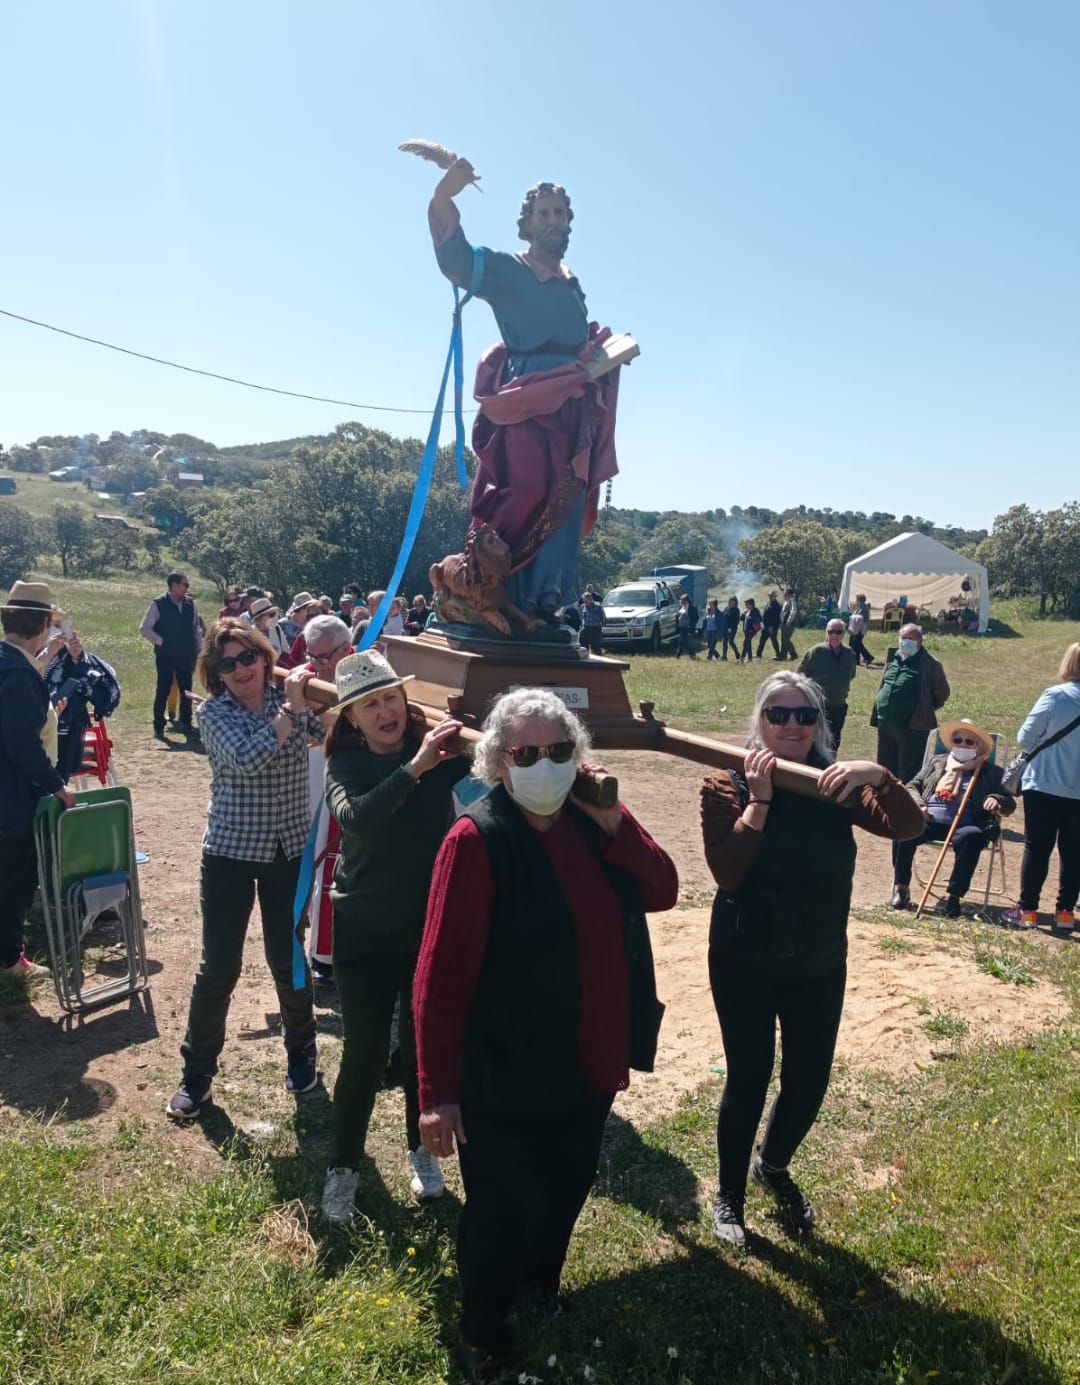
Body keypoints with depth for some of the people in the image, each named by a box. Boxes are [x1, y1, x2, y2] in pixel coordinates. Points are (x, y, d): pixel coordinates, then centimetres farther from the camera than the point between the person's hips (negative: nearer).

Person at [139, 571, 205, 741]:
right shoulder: (158, 604, -9)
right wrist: (160, 642, -9)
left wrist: (198, 649, 7)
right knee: (163, 690, 1)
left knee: (186, 690, 8)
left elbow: (197, 628, 13)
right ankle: (158, 727, 9)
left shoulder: (190, 604, 4)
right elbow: (144, 629, -7)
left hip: (185, 655, 4)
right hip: (165, 656, -4)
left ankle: (186, 724, 20)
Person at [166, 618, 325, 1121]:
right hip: (230, 853, -1)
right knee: (218, 967, 4)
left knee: (287, 960, 12)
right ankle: (197, 1071, 24)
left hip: (289, 851, 2)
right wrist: (291, 708, -31)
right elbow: (247, 759, -27)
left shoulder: (293, 700, -3)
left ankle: (302, 1051, 35)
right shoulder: (213, 712, -9)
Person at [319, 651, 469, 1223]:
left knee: (423, 1041, 15)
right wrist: (414, 767, -40)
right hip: (365, 931, -1)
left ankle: (420, 1147, 39)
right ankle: (344, 1164, 27)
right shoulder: (345, 766, -10)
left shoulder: (439, 751, -10)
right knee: (365, 1050, 2)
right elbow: (355, 817, -31)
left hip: (432, 924, 1)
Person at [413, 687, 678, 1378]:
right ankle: (485, 1336, 39)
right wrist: (438, 1092, -20)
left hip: (589, 1064, 6)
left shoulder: (591, 823, -1)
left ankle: (541, 1289, 53)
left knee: (567, 1190, 25)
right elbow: (441, 974, -21)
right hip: (505, 1076, -6)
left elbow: (663, 891, 0)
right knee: (503, 1212, 9)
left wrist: (614, 820, -14)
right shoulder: (477, 840, -22)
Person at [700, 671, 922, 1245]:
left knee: (809, 1082, 15)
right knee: (748, 1082, 9)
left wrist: (879, 776, -35)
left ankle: (773, 1166, 47)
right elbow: (726, 872, -25)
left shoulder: (835, 786, -6)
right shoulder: (727, 786, -14)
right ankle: (730, 1194, 36)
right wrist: (759, 799, -28)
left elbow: (908, 826, -19)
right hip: (744, 966, -3)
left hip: (819, 965, 3)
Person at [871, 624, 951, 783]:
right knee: (886, 769, 16)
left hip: (912, 726, -6)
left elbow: (942, 692, -1)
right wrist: (878, 714, 15)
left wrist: (925, 709, 5)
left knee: (908, 775, -3)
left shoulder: (929, 663, -7)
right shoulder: (893, 659, 11)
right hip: (885, 724, 7)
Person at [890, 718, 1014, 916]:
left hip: (964, 826, -1)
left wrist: (997, 800, -14)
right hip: (929, 821, 2)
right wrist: (918, 805, -4)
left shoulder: (991, 772, 18)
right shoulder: (936, 761, 24)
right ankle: (901, 888, -17)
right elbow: (912, 786, 19)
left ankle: (952, 896, -28)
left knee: (971, 837, -36)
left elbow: (1009, 804, 11)